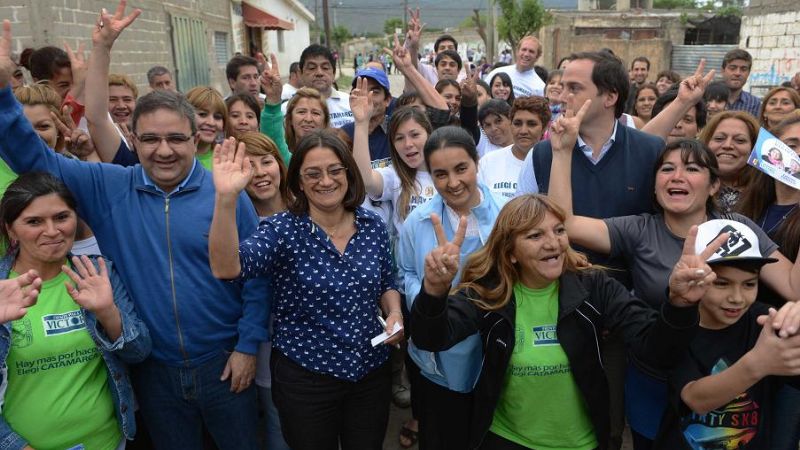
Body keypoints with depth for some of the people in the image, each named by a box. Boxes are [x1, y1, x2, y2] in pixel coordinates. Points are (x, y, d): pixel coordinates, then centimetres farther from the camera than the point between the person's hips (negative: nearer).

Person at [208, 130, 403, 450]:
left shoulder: (373, 227, -3)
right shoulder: (283, 230, -15)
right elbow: (227, 268, -33)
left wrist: (394, 313, -9)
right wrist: (226, 197, -45)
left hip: (372, 371, 4)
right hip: (305, 377, -3)